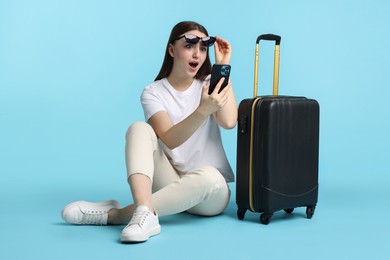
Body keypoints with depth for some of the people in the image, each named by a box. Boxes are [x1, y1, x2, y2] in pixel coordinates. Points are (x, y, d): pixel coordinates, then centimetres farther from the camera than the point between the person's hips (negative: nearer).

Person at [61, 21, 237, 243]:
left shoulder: (209, 84, 5)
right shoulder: (153, 93, -1)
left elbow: (229, 122, -17)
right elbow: (170, 140, -19)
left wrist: (223, 66, -11)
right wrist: (203, 110, -37)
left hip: (211, 191, 1)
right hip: (171, 184, 0)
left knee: (208, 176, -37)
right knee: (139, 128, -22)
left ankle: (113, 214, -31)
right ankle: (145, 213, -45)